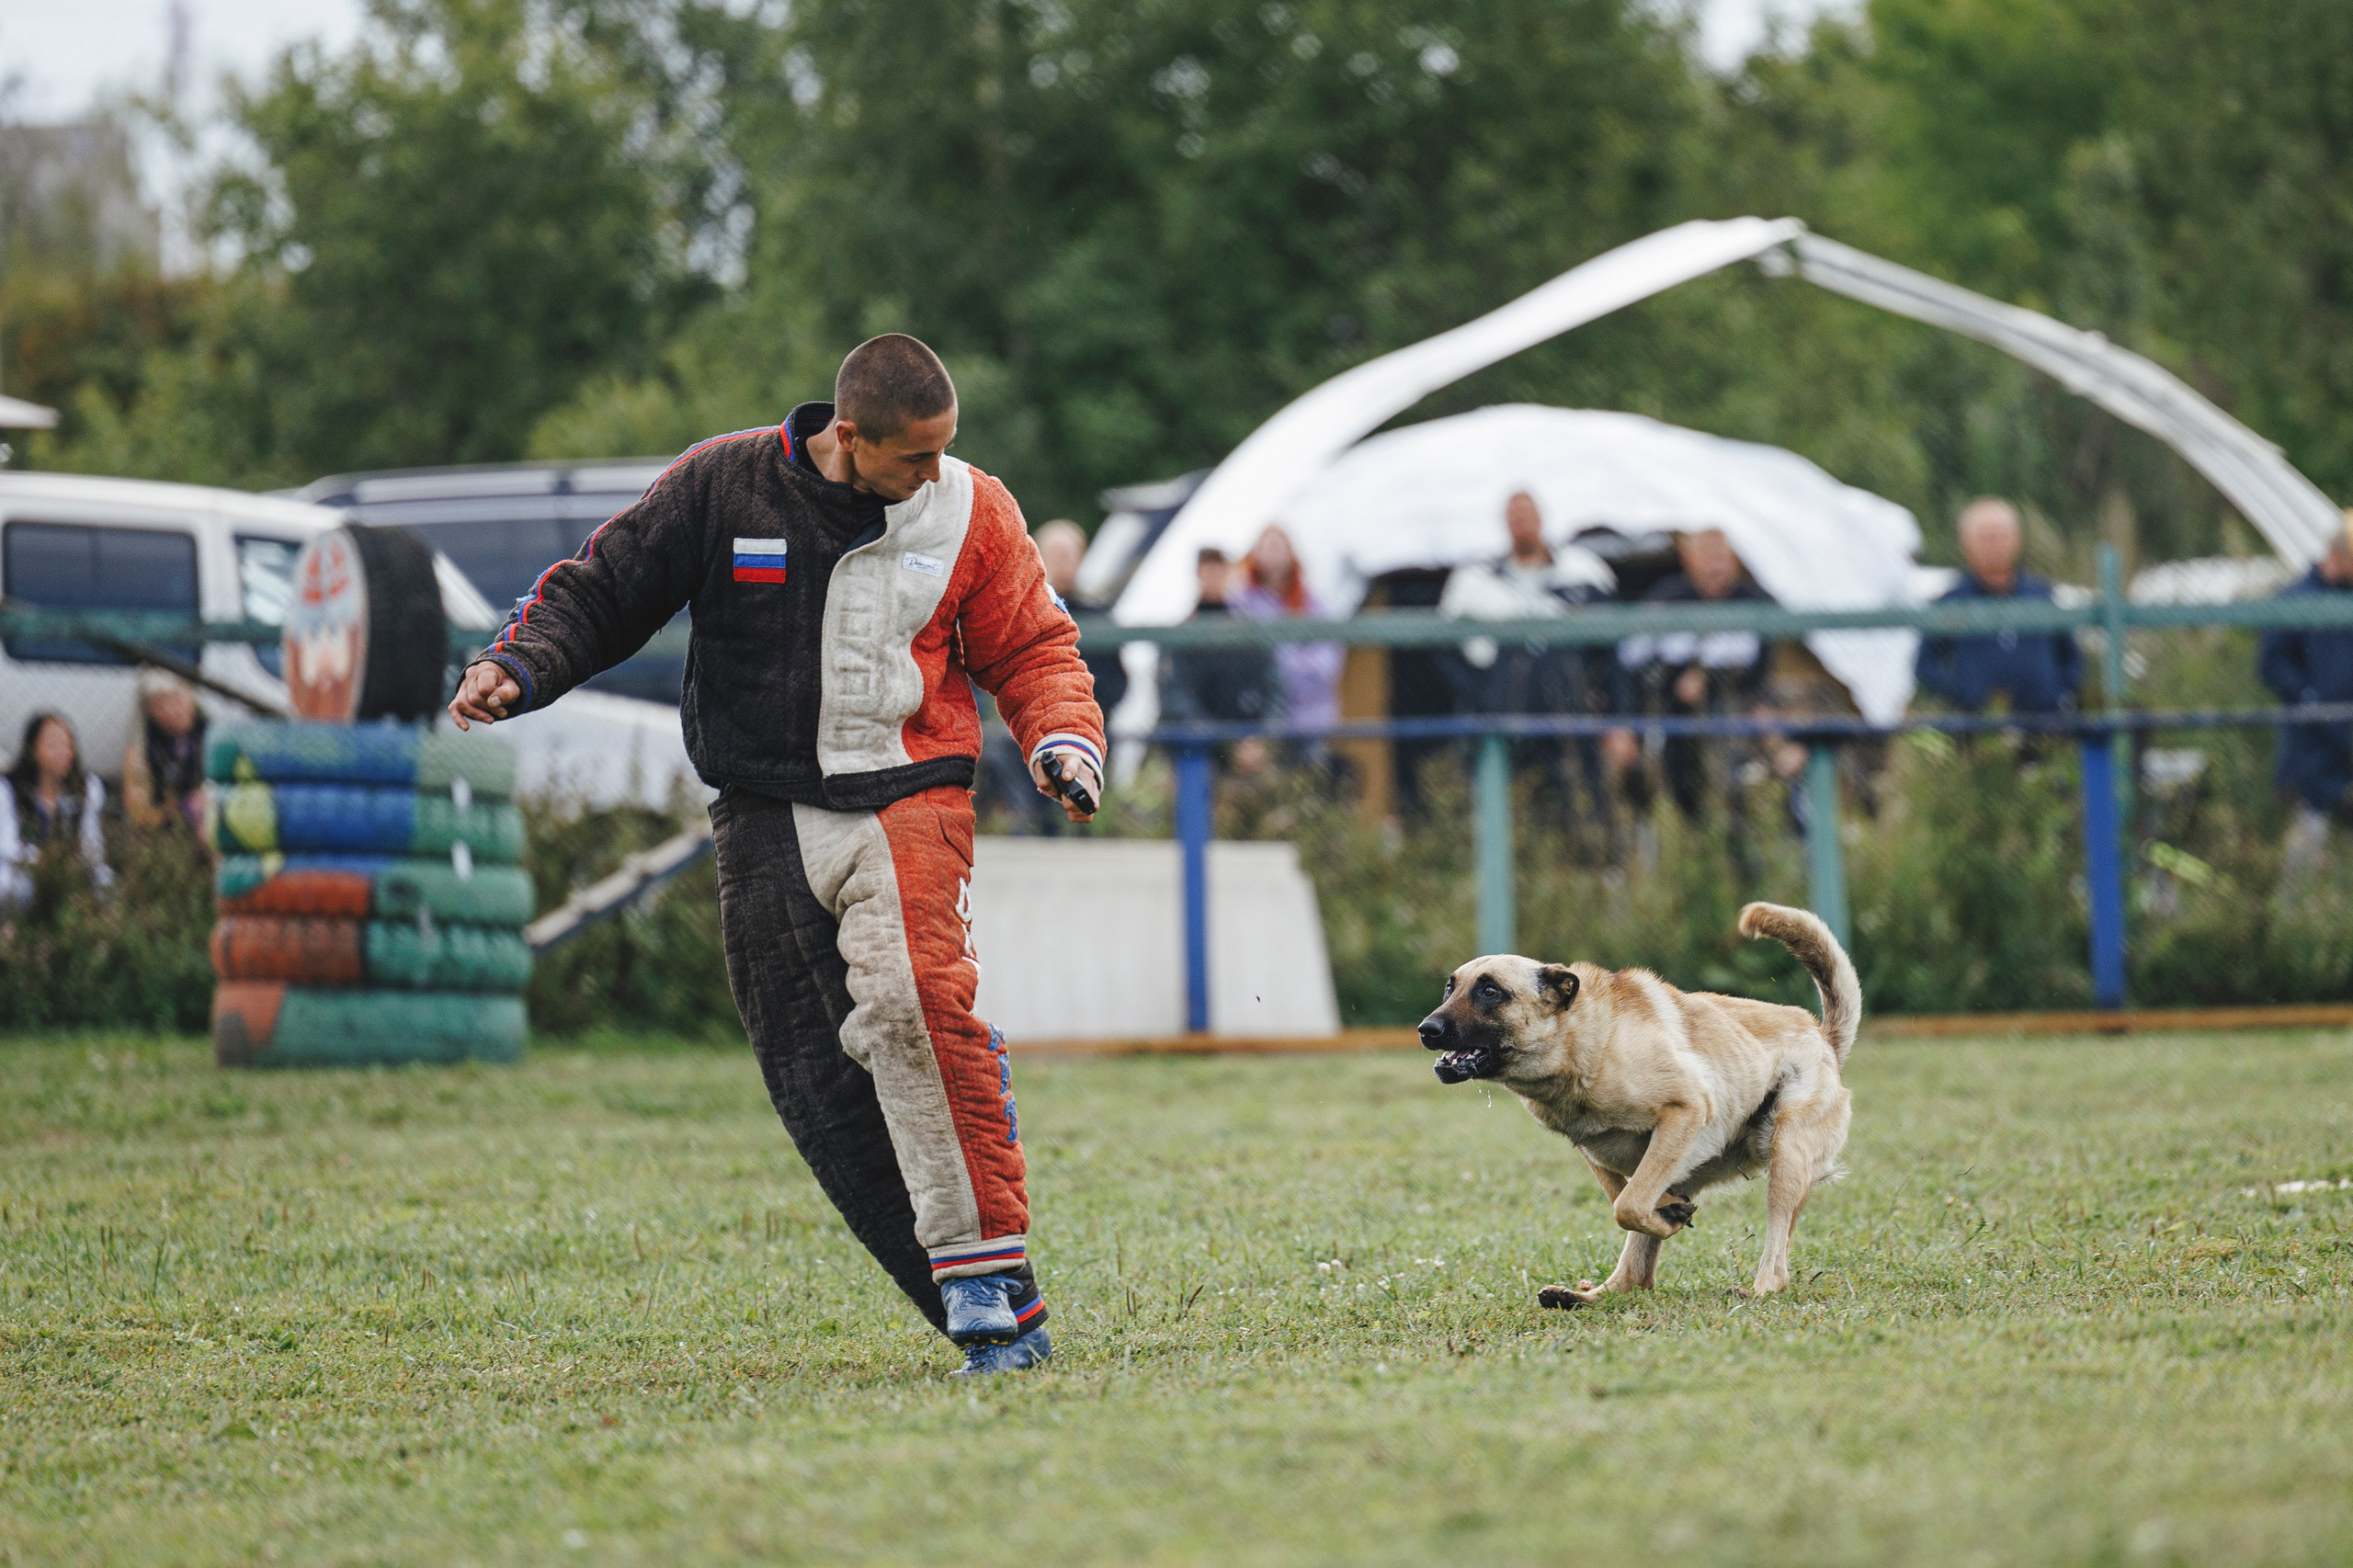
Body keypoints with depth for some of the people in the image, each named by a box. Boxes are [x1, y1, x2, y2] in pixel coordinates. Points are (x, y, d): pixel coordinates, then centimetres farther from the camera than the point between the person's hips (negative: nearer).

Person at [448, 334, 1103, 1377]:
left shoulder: (969, 512, 3)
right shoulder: (722, 486, 0)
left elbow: (1032, 648, 12)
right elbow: (598, 592, 7)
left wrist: (1064, 740, -7)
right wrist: (519, 669, -10)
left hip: (907, 797, -2)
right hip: (766, 822, 2)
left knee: (912, 997, -30)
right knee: (818, 1092, -3)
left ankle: (990, 1271, -24)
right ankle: (991, 1325, 2)